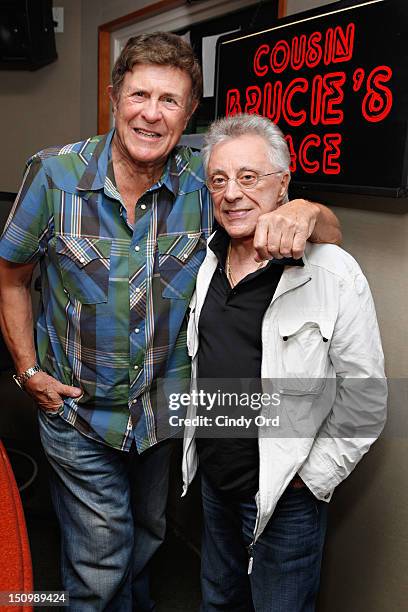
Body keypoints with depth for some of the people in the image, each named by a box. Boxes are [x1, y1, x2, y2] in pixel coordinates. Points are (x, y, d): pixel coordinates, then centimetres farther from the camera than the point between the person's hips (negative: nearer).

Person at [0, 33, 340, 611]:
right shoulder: (55, 174, -16)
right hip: (80, 412, -2)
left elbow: (330, 233, -10)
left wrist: (305, 211, -34)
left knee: (147, 538, 29)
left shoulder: (206, 182, -15)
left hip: (163, 409, 3)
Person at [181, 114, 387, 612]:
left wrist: (312, 477, -11)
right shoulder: (208, 261, -1)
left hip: (285, 497, -6)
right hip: (213, 482, 6)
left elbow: (365, 400, -16)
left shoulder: (333, 274, -21)